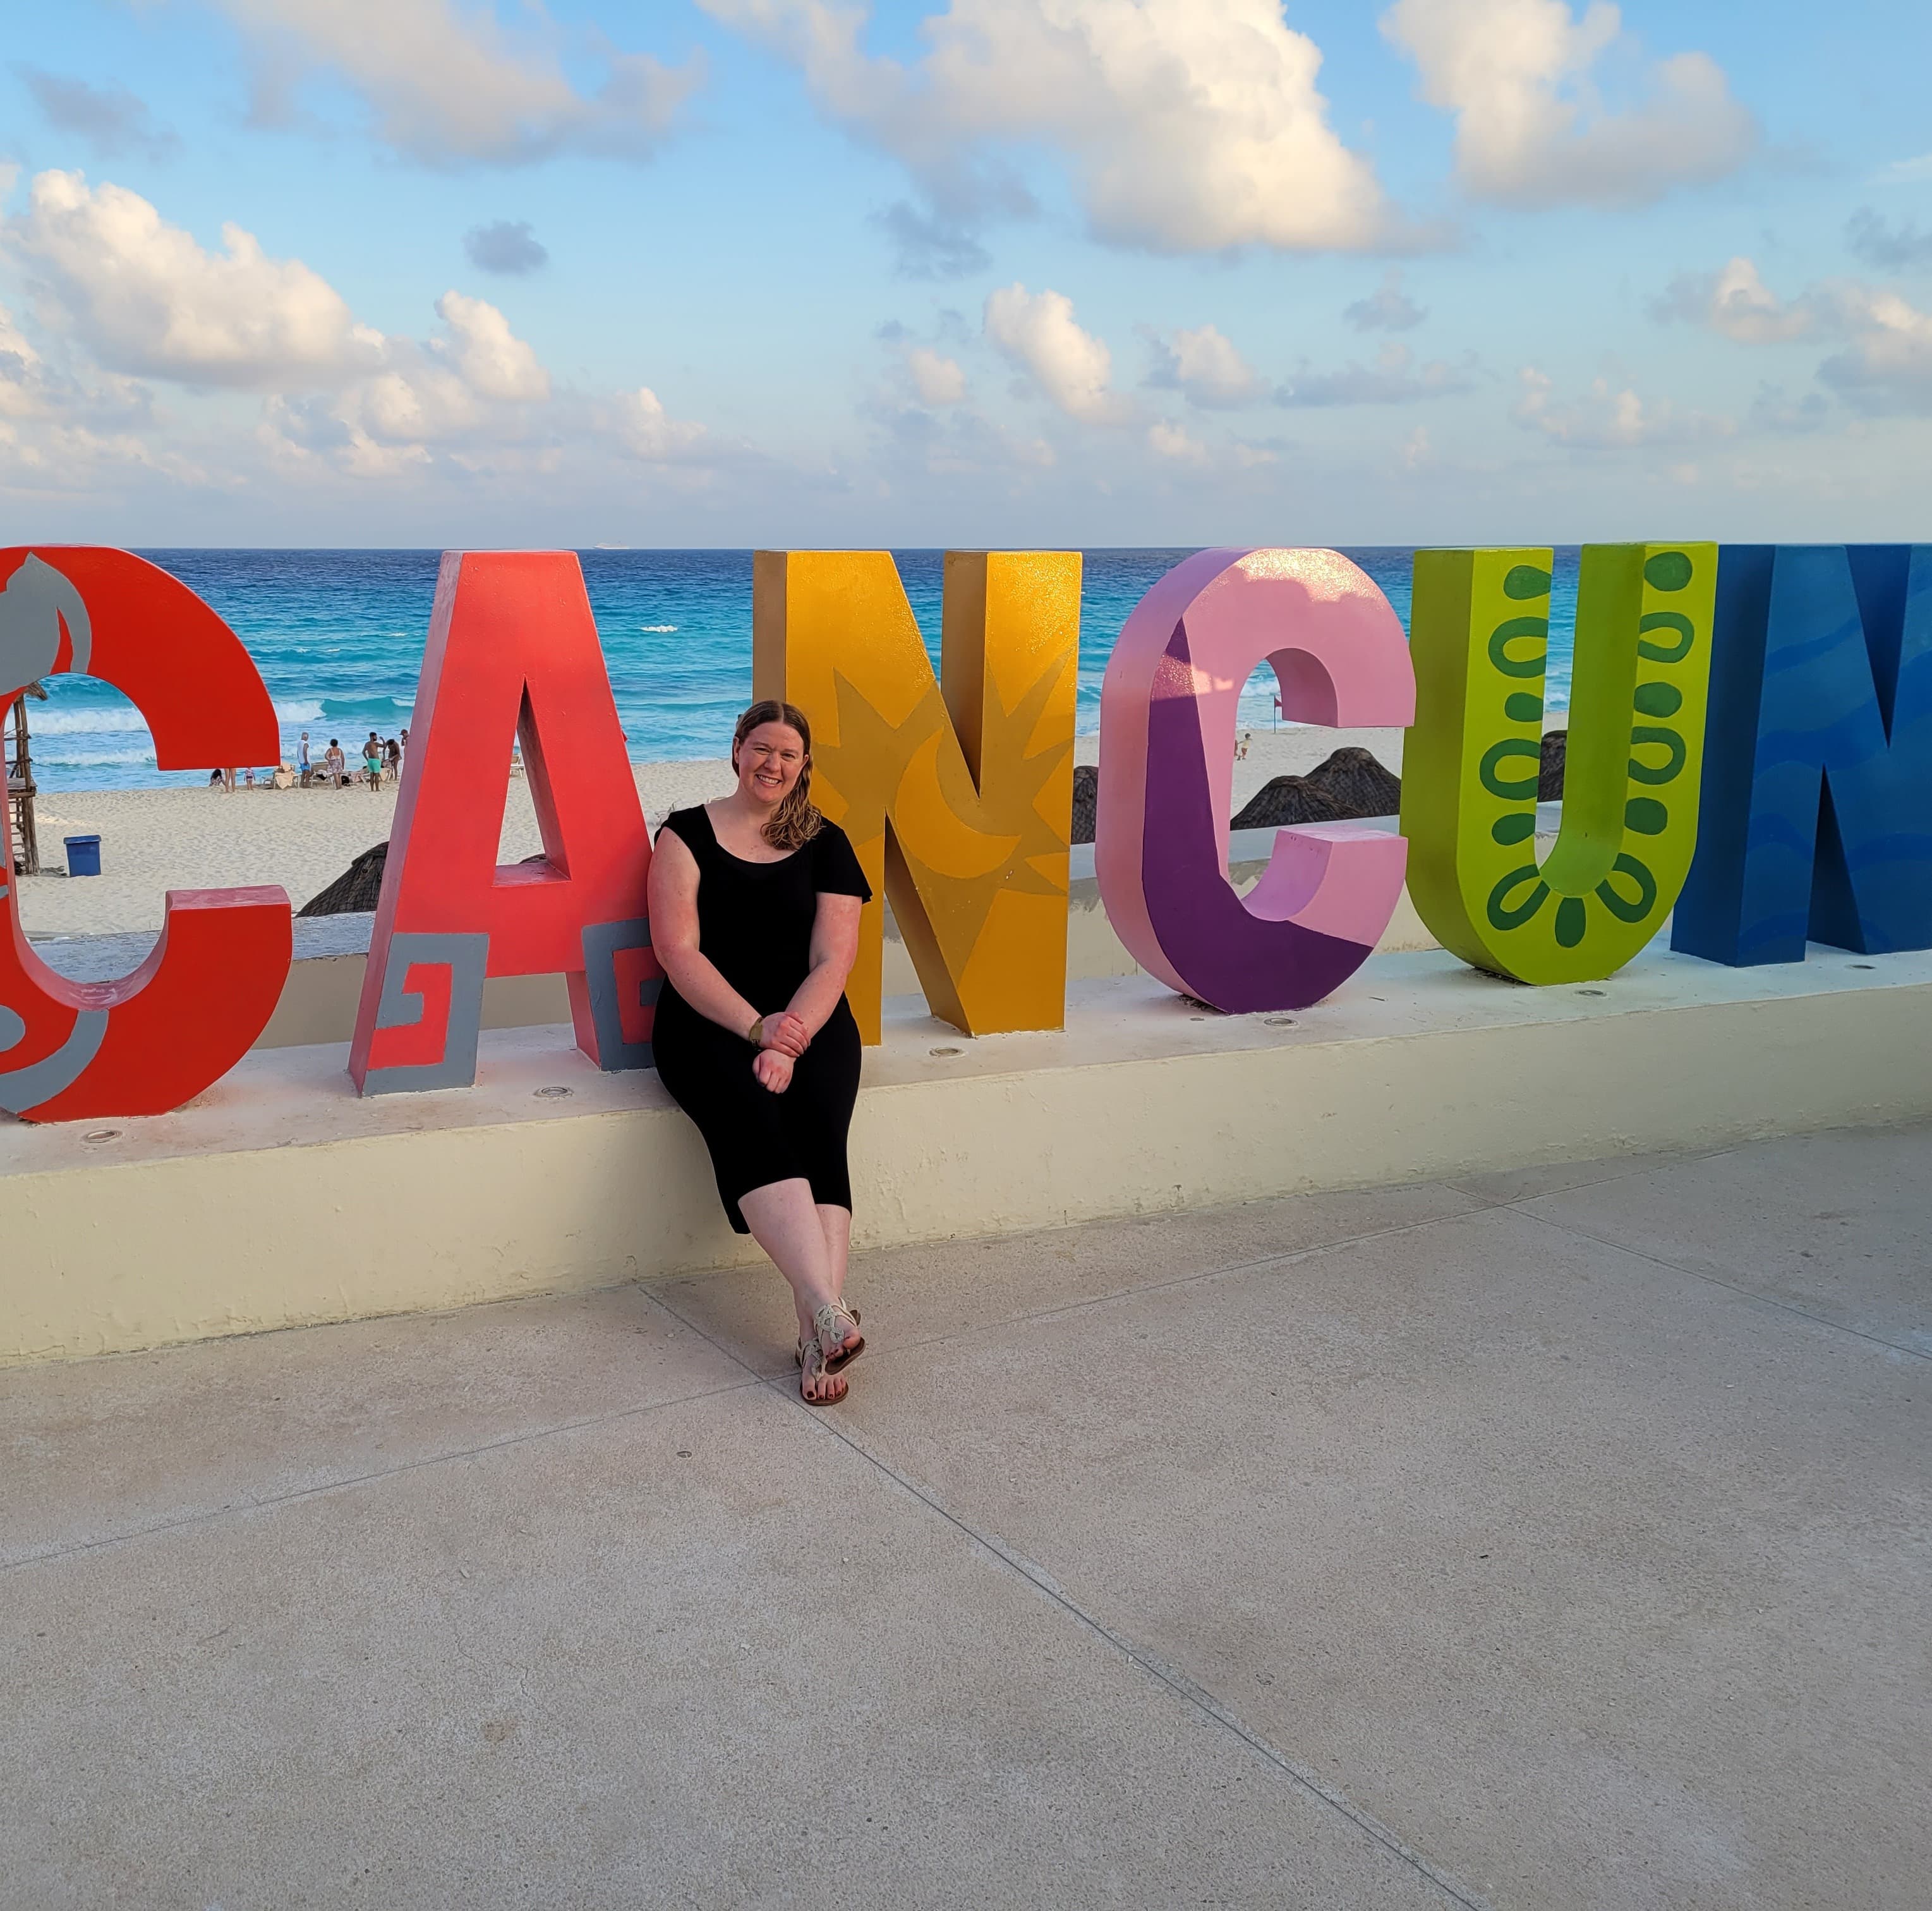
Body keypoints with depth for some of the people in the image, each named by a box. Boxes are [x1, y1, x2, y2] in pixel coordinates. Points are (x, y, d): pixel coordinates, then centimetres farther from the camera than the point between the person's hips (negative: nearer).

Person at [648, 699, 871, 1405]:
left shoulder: (826, 846, 12)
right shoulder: (687, 836, 8)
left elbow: (833, 960, 2)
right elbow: (678, 951, -3)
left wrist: (789, 1040, -16)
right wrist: (756, 1028, -16)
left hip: (809, 1022, 2)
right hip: (708, 1021, -2)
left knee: (817, 1127, -29)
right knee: (749, 1115, -32)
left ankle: (815, 1334, -38)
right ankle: (830, 1314, -45)